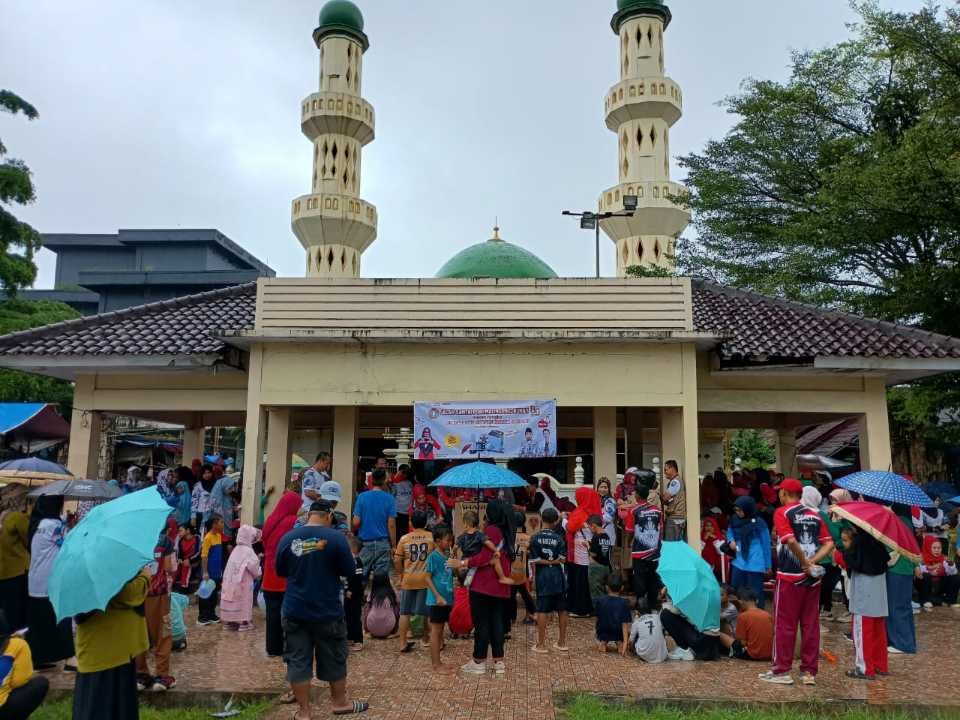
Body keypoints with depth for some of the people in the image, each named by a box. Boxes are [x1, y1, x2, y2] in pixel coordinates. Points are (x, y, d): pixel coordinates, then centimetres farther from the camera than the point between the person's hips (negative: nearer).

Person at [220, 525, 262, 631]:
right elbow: (253, 566, -16)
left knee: (233, 600, 13)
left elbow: (234, 566, 12)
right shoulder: (248, 551, -12)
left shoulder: (236, 549, 9)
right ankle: (244, 622, 4)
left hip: (231, 581, 7)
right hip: (243, 581, -7)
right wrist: (257, 575, 2)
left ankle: (231, 621, 19)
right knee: (243, 601, 2)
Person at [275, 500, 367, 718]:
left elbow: (280, 571, 10)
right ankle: (340, 702, 29)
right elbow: (349, 571, -6)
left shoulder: (288, 538, -3)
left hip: (295, 611, 2)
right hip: (327, 611, -2)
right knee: (334, 658, 14)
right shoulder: (335, 537, -12)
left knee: (298, 660, 10)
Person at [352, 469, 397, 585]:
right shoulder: (389, 499, -5)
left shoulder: (362, 497, -2)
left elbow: (356, 522, -4)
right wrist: (394, 545, 2)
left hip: (365, 542, 1)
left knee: (361, 576, 10)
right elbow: (391, 525, -7)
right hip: (383, 543, -1)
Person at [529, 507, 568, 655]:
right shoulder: (559, 538, -2)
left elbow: (533, 561, -8)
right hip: (558, 575, 2)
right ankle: (562, 642, 19)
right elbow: (563, 559, -7)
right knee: (562, 609, 11)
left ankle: (541, 644, 5)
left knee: (542, 610, 2)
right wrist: (553, 561, 2)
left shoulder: (535, 537, -7)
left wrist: (540, 566, 3)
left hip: (542, 575, -2)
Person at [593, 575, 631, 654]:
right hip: (618, 635, -2)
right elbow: (625, 624, -16)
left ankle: (603, 642, 5)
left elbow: (598, 619, 5)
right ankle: (620, 642, 2)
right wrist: (625, 642, -17)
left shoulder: (600, 601, -8)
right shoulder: (624, 603, -13)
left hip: (603, 634, 2)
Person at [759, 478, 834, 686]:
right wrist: (812, 562, -6)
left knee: (784, 624, 3)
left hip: (789, 576, -5)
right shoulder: (814, 514, 10)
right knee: (811, 624, 10)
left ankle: (782, 671, 8)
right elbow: (829, 543, 2)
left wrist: (805, 563, -11)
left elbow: (791, 540, -21)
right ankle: (809, 671, 14)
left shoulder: (782, 512, -7)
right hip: (812, 577, 5)